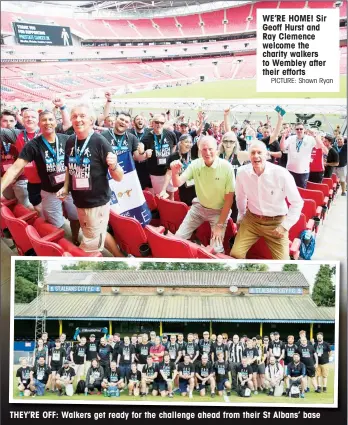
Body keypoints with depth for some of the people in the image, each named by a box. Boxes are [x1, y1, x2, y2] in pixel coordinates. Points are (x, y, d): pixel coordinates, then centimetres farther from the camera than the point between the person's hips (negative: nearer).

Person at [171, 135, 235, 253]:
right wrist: (175, 172, -36)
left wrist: (220, 224, -14)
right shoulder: (195, 164, -10)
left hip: (219, 211, -4)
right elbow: (178, 184, -12)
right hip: (199, 207, 4)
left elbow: (229, 198, -15)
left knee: (216, 250, -16)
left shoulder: (226, 167, -20)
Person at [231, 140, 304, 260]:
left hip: (276, 222, -2)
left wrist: (285, 225, -9)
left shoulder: (281, 173, -17)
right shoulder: (242, 172, -9)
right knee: (235, 254, -12)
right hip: (251, 219, 2)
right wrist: (240, 217, 22)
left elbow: (297, 203, -6)